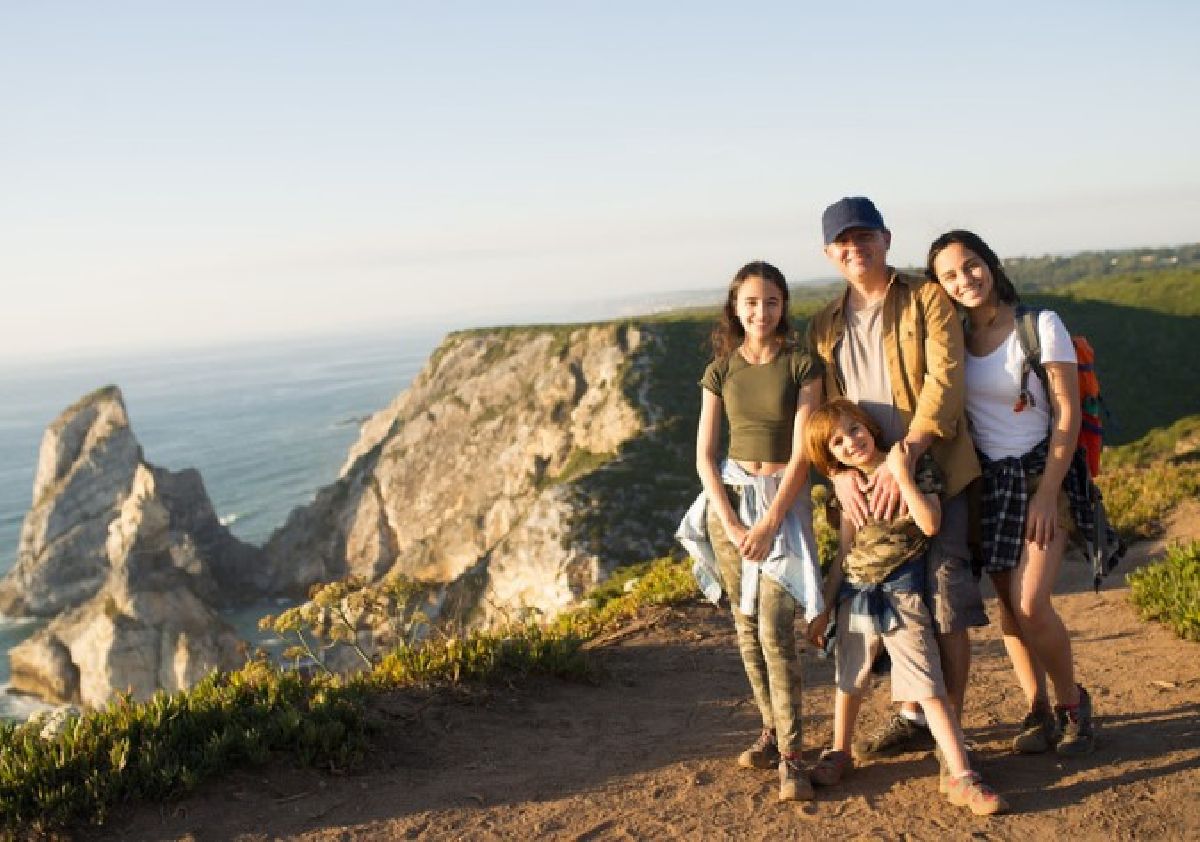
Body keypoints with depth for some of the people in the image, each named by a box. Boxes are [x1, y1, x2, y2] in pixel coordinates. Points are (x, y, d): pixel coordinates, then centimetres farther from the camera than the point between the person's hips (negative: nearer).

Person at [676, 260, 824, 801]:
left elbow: (802, 452, -10)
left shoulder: (801, 364, -5)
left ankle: (790, 755, -5)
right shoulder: (721, 370, 4)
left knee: (774, 627, -12)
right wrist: (730, 523, -10)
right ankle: (771, 728, 22)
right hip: (729, 497, 3)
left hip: (784, 499, -3)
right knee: (746, 625, 7)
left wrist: (769, 524, -15)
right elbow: (704, 455, 1)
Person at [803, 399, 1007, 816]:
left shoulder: (917, 463, -7)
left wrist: (901, 474, -22)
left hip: (900, 591, -5)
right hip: (855, 590, 5)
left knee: (929, 684, -9)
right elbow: (844, 551, 12)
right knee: (849, 677, 17)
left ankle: (960, 776, -8)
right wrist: (824, 609, 13)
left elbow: (930, 524, -19)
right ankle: (839, 752, 36)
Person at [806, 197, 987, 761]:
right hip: (865, 484, 5)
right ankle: (913, 717, 26)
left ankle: (950, 728, 9)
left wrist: (904, 455, -25)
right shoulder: (824, 326, 13)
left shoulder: (927, 301, -2)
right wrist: (840, 470, -10)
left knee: (943, 607, -4)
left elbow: (944, 383, -14)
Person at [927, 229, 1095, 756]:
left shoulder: (1040, 326, -9)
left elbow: (1067, 414, -10)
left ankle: (1073, 703, 10)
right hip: (986, 481, 4)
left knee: (1030, 604, -13)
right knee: (1007, 605, 3)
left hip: (1040, 474, -4)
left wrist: (1046, 494, -14)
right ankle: (1040, 713, 18)